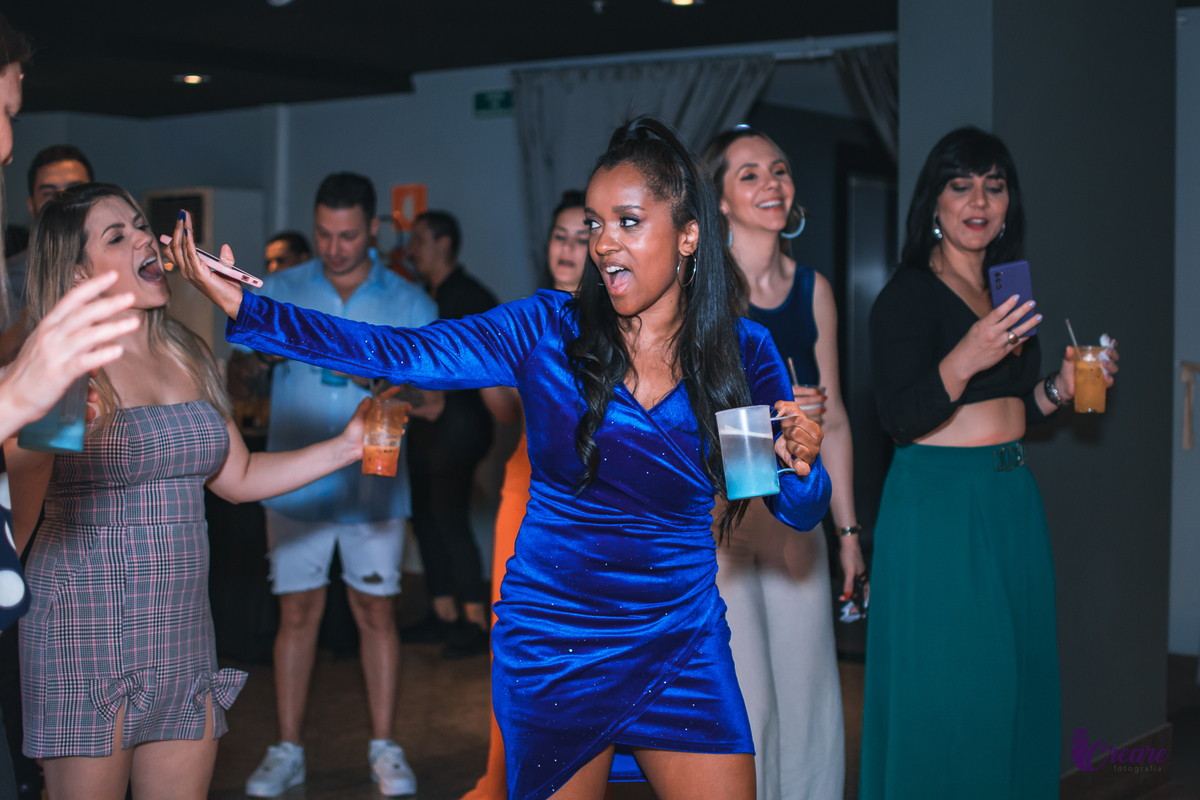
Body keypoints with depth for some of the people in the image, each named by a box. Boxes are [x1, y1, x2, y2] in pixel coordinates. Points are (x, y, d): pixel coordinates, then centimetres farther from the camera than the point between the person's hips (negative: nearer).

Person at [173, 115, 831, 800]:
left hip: (682, 642, 1)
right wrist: (241, 305, -19)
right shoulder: (549, 330, -6)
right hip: (551, 645, 0)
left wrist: (801, 465, -21)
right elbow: (401, 353, -13)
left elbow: (802, 514, 2)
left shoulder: (741, 352, -3)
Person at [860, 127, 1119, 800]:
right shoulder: (909, 294, -9)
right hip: (939, 503, -8)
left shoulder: (1007, 292, 15)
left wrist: (1063, 386, 6)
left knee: (1016, 682, 12)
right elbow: (901, 417, -20)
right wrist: (966, 358, -33)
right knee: (946, 687, -3)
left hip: (1014, 499, 8)